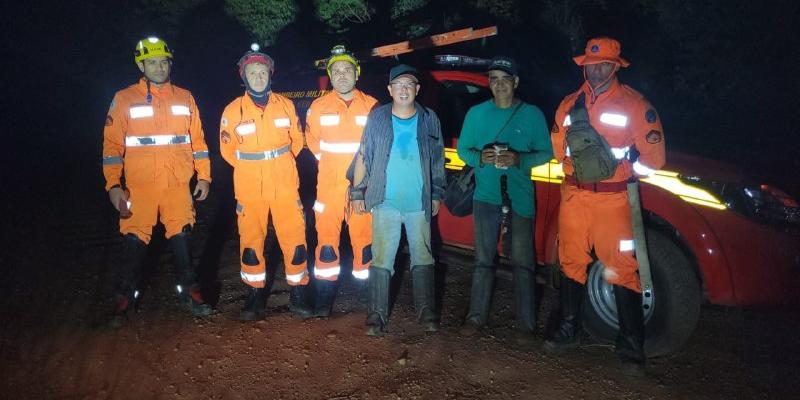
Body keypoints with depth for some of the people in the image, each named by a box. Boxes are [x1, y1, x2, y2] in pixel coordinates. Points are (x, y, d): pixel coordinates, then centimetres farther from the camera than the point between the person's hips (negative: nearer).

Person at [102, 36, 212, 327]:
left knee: (181, 238, 8)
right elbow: (112, 145, 0)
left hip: (178, 185, 2)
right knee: (134, 243, 2)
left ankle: (189, 291, 21)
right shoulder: (124, 99, 2)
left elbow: (197, 141, 11)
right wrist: (113, 185, -8)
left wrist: (204, 177, 6)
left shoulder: (185, 98, 9)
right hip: (139, 186, -2)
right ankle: (124, 298, 18)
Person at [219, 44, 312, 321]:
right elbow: (227, 149, 8)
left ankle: (298, 296, 16)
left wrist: (279, 164, 11)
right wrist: (250, 169, 10)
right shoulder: (233, 110, -1)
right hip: (249, 191, 0)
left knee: (294, 241, 1)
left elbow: (297, 140, 14)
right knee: (251, 243, 6)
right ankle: (255, 298, 20)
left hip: (285, 187, 1)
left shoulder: (285, 105, 3)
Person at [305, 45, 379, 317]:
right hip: (329, 184, 1)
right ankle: (324, 297, 11)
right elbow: (312, 140, 16)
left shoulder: (371, 106, 0)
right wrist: (331, 162, 12)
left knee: (363, 236, 4)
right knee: (327, 237, 2)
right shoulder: (319, 107, 3)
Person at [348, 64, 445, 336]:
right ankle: (377, 314, 7)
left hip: (419, 203, 2)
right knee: (381, 260, -2)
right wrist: (357, 192, 0)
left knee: (423, 258, 10)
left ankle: (426, 311, 22)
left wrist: (437, 194, 9)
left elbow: (437, 160, 9)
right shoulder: (377, 118, 0)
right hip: (385, 202, -1)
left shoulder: (429, 119, 3)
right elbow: (363, 156, 2)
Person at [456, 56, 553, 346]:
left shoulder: (532, 114, 1)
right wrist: (481, 157, -14)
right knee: (483, 259, 9)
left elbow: (546, 153, 1)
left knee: (522, 262, 0)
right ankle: (477, 316, 18)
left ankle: (525, 323, 7)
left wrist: (519, 159, -17)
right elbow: (462, 150, 8)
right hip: (486, 196, 2)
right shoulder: (476, 113, 6)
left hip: (520, 198, -2)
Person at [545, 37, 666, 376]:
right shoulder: (569, 104, 12)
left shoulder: (635, 105, -1)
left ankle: (631, 348, 8)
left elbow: (653, 157, -2)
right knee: (571, 263, 11)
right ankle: (569, 330, 27)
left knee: (622, 270, -4)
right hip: (574, 195, 4)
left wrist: (618, 166, -6)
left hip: (613, 199, -4)